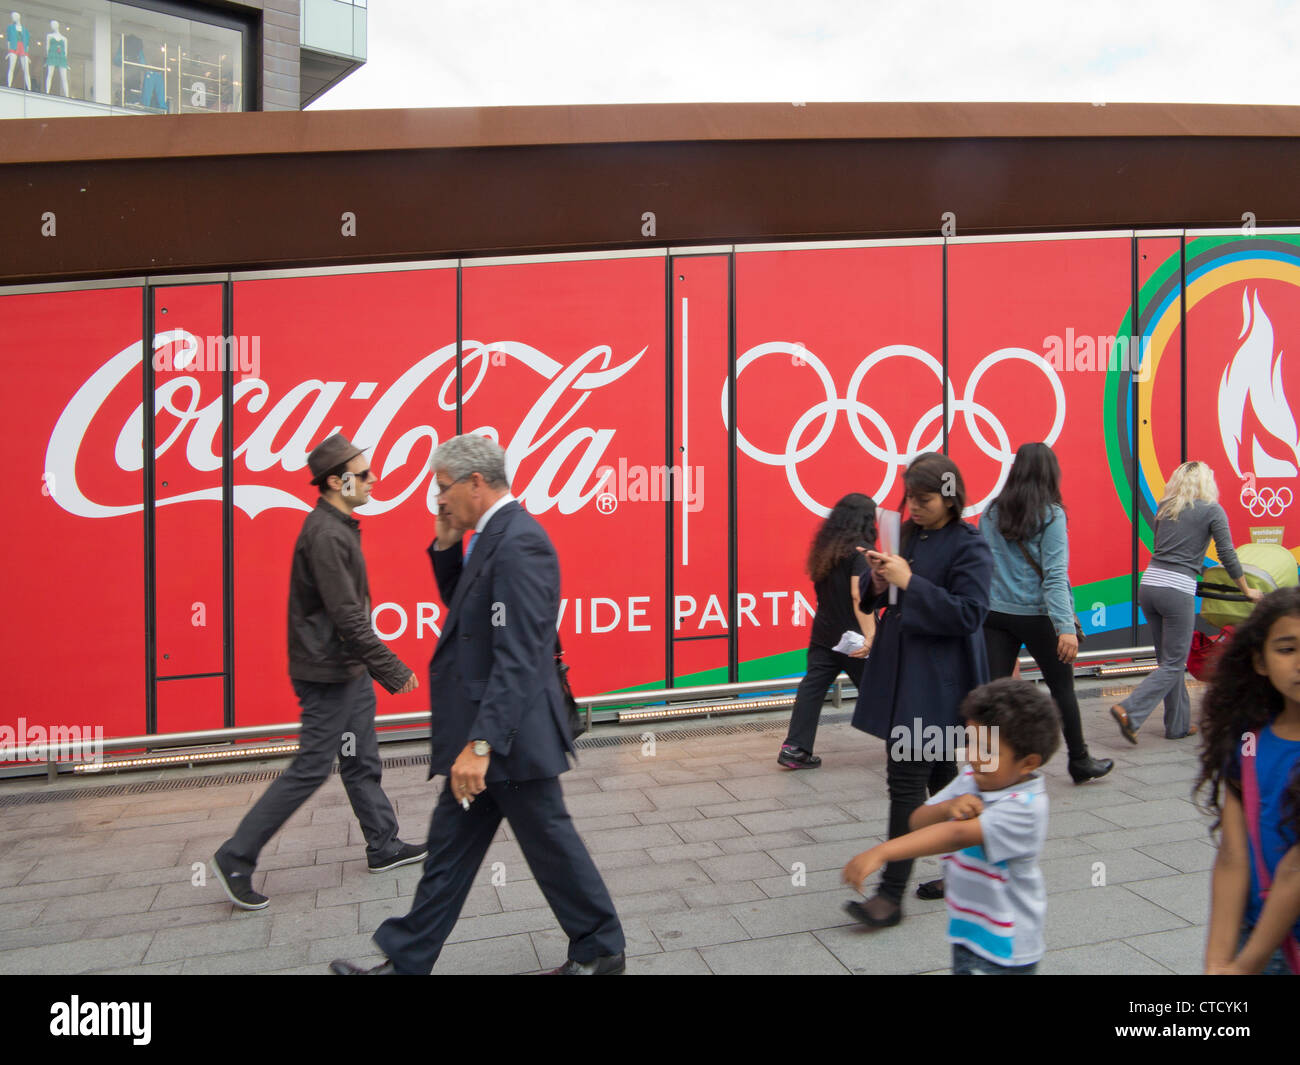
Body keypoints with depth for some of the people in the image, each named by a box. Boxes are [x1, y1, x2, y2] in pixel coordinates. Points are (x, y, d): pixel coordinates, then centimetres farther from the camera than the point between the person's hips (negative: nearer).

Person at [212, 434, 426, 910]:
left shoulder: (338, 526, 10)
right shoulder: (325, 535, -21)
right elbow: (347, 616, -25)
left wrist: (376, 665, 17)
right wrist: (392, 670, -20)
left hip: (349, 670, 10)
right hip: (328, 674, -10)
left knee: (362, 762, 17)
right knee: (310, 768, -2)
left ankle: (384, 846, 29)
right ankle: (236, 858, 9)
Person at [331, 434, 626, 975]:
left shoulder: (518, 543, -21)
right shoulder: (493, 536, 9)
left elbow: (517, 660, -26)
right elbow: (461, 604, 21)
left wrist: (480, 744, -28)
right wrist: (446, 546, 5)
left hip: (511, 735, -10)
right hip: (480, 731, 10)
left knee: (550, 844, 8)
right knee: (449, 850, 17)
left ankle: (600, 948, 27)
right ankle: (406, 962, 28)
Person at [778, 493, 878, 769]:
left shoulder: (825, 549, 7)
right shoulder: (860, 551, -14)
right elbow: (859, 595, -24)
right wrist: (870, 635, -29)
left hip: (823, 635, 6)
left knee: (812, 688, 3)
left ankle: (794, 748, -1)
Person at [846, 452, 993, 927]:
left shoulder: (969, 546, -12)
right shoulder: (908, 533, 10)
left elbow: (968, 614, -19)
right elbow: (882, 600, 17)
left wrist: (909, 582, -22)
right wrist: (879, 585, -6)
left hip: (937, 682, -8)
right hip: (901, 669, 8)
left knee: (907, 779, -8)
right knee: (939, 775, 17)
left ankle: (891, 894, 0)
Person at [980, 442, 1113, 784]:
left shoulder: (991, 513, 5)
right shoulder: (1051, 515, -9)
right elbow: (1055, 576, -16)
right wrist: (1066, 627, -19)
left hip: (995, 613, 3)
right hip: (1037, 614, -3)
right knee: (1062, 688, 15)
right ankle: (1080, 762, 32)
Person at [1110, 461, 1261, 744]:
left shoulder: (1164, 508, 15)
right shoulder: (1212, 511, 1)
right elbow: (1227, 556, 2)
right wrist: (1247, 591, 16)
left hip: (1148, 585, 6)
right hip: (1177, 591, -6)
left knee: (1168, 659, 15)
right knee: (1174, 663, 1)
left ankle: (1178, 725, 21)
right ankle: (1130, 711, -14)